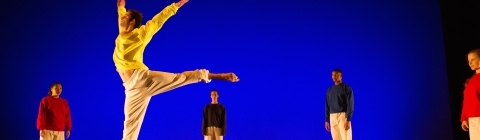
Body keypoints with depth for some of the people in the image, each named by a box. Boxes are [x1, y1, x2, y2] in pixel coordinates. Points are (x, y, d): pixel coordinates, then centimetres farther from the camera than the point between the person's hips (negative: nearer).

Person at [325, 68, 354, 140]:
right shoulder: (330, 90, 15)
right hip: (332, 117, 5)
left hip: (343, 116, -5)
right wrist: (326, 120, 11)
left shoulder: (347, 88, -2)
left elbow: (350, 105, -8)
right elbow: (327, 106, 16)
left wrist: (348, 120, -16)